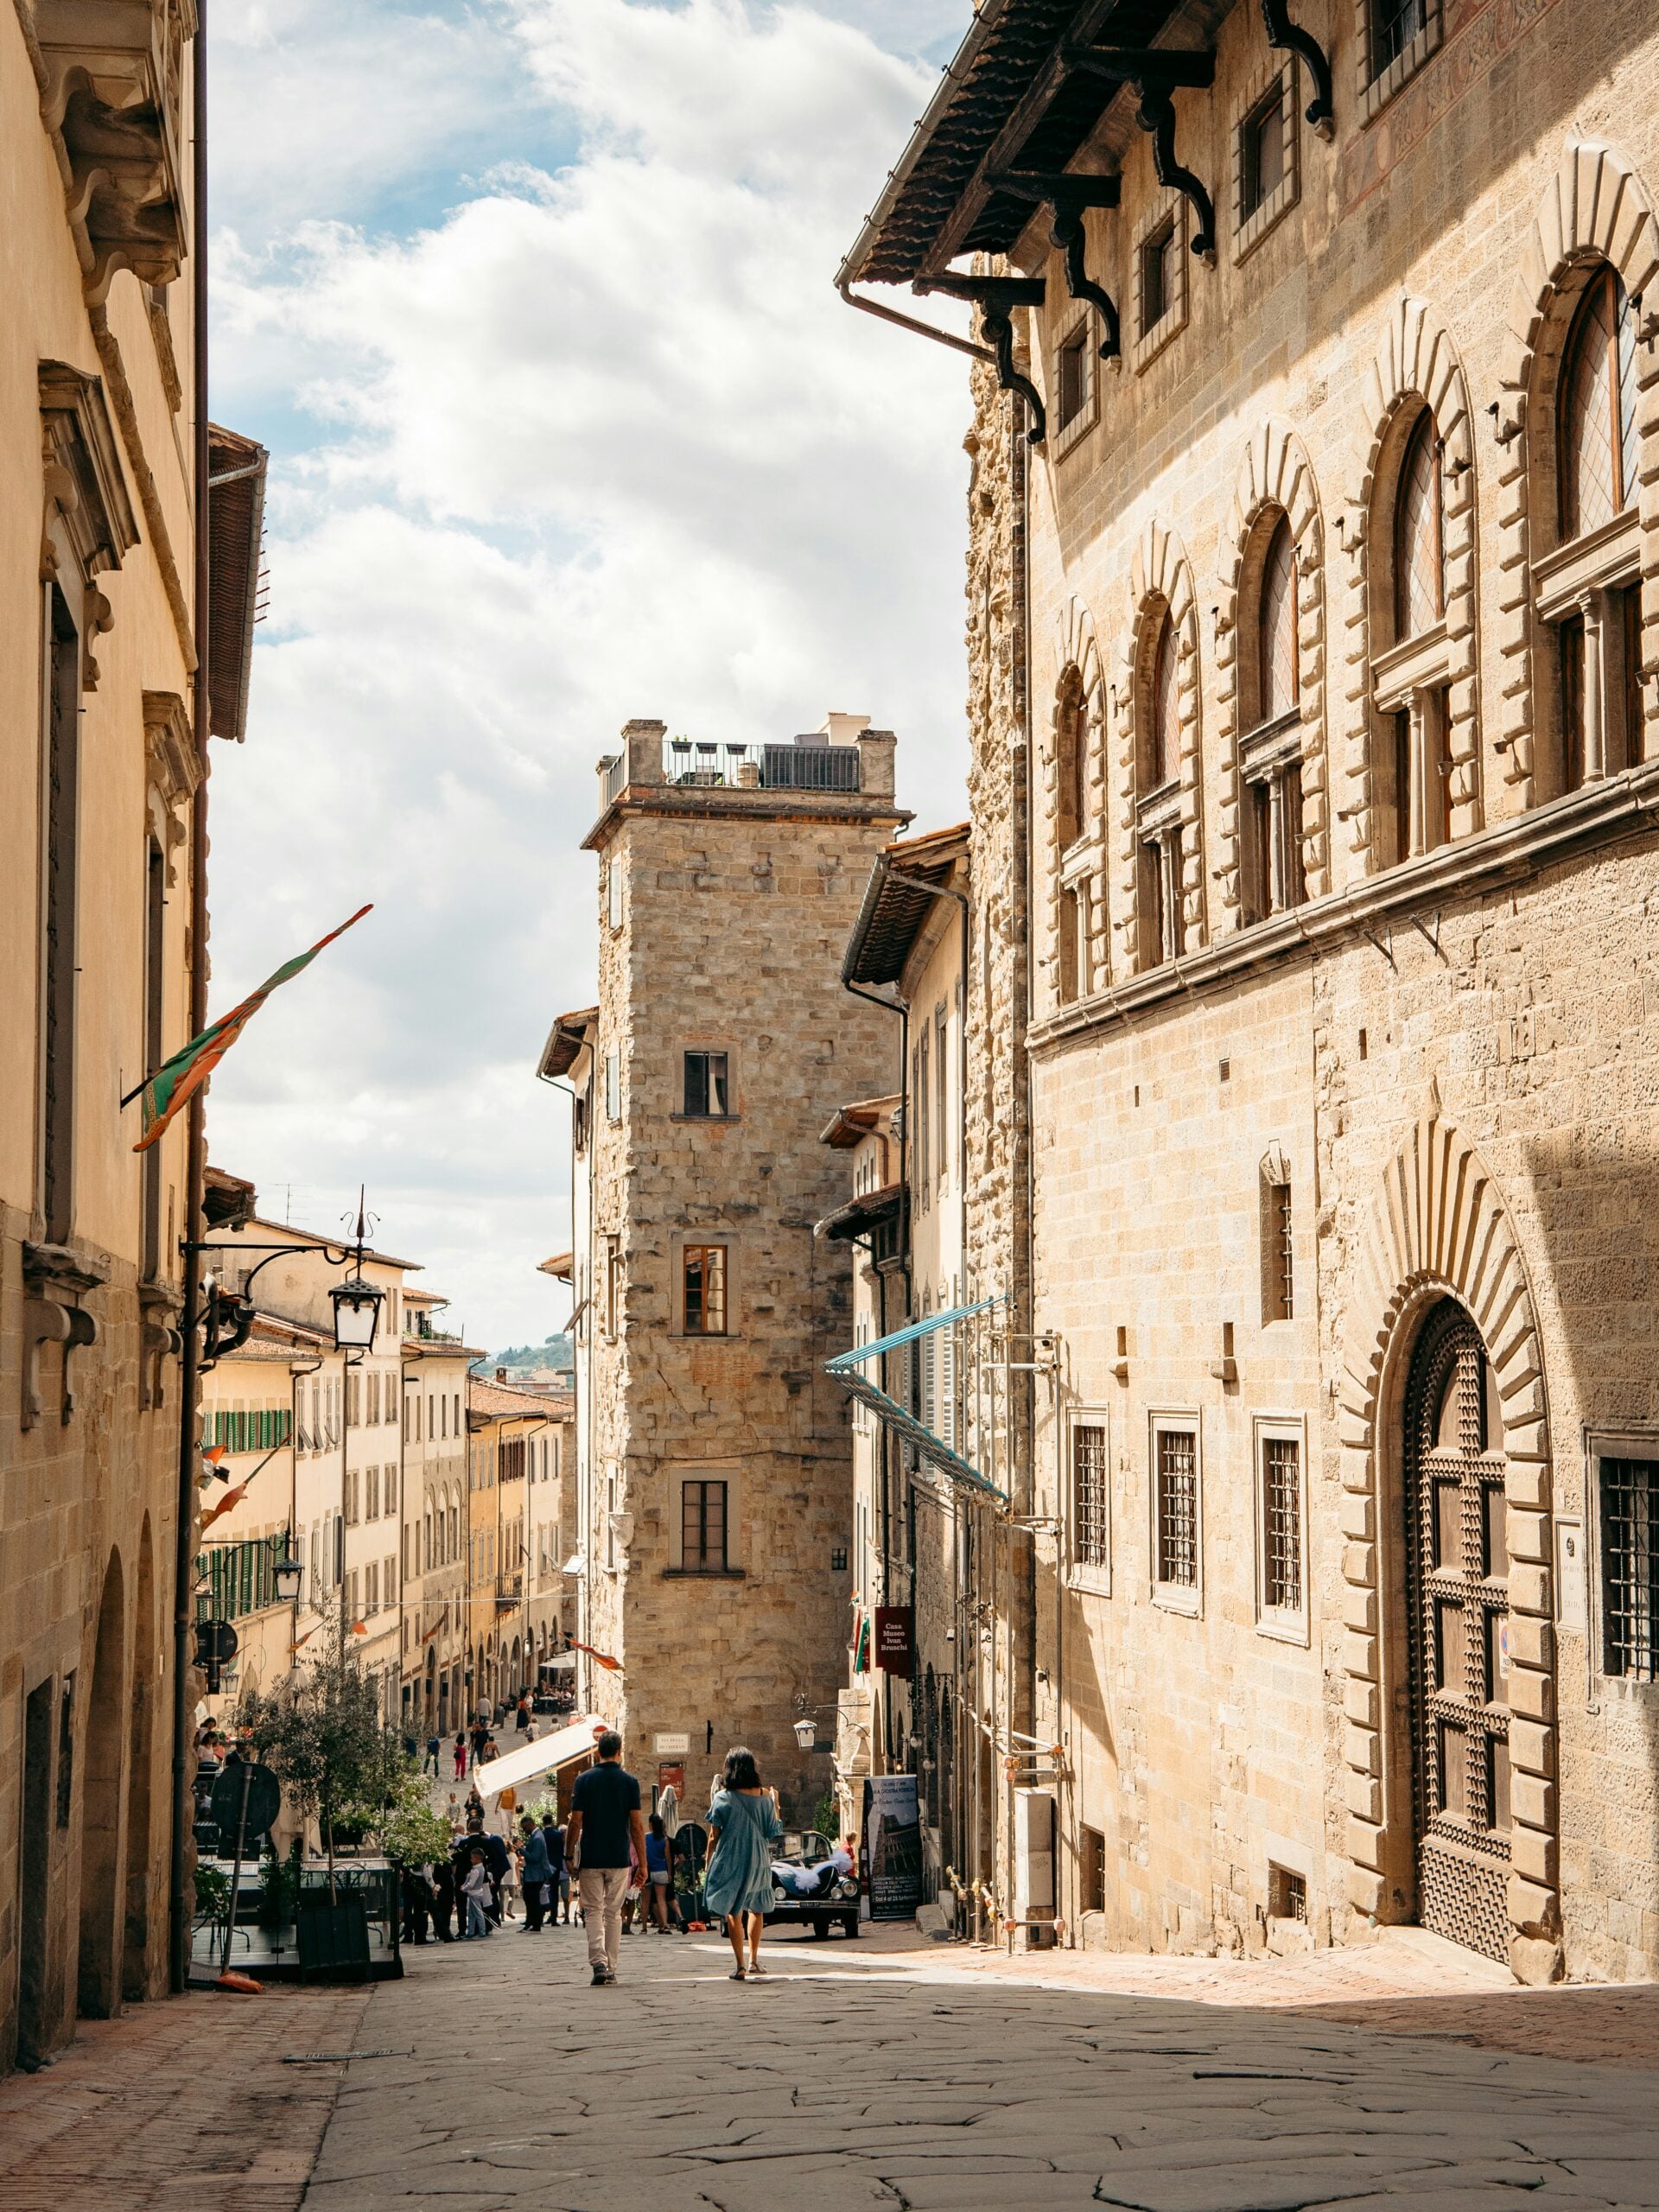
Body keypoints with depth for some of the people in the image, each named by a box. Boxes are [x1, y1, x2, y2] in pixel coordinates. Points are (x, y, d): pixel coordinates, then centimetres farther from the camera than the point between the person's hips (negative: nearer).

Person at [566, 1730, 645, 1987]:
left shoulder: (584, 1780, -2)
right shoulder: (629, 1782, -1)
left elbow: (576, 1822, -5)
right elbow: (637, 1824, -4)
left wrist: (569, 1856, 4)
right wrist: (642, 1862, 1)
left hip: (590, 1858, -1)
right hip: (620, 1858, 1)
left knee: (593, 1912, 3)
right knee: (613, 1913, 10)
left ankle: (598, 1962, -16)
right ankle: (611, 1968, 12)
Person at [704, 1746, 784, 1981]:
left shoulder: (723, 1797, -8)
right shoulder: (764, 1796, -2)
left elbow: (714, 1836, -5)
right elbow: (773, 1832, 2)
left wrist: (708, 1864, 4)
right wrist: (776, 1806, 16)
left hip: (729, 1862, -2)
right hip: (758, 1862, 2)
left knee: (733, 1912, 5)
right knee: (756, 1908, 21)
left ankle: (741, 1966, 0)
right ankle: (753, 1960, 16)